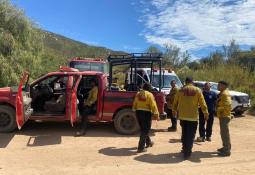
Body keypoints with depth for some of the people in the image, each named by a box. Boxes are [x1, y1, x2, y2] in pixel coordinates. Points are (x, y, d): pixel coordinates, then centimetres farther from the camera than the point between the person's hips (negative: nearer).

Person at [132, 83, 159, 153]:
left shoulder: (138, 94, 8)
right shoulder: (149, 94, -10)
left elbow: (134, 104, 14)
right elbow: (153, 105, -15)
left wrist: (135, 111, 25)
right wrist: (156, 114, -11)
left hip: (138, 112, 7)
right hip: (146, 113, -7)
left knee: (143, 129, 21)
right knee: (145, 130, 1)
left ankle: (148, 142, 38)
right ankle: (141, 147, 1)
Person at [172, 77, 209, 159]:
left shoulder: (181, 90, 1)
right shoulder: (197, 90, -3)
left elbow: (175, 102, 10)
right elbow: (202, 103, -3)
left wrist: (174, 110, 25)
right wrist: (205, 113, 7)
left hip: (183, 116, 3)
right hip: (193, 116, -2)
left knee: (184, 133, 18)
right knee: (191, 135, 4)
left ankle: (185, 149, 29)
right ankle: (187, 152, 3)